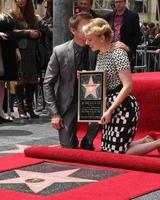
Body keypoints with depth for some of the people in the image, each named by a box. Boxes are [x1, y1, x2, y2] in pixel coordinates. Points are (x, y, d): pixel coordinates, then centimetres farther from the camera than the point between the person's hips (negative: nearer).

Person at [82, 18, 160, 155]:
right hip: (110, 107, 9)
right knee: (109, 149, 12)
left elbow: (128, 85, -21)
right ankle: (147, 140, 23)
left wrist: (110, 110, -22)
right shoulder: (100, 55, 10)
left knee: (118, 152, -7)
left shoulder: (118, 53, -16)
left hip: (123, 106, -9)